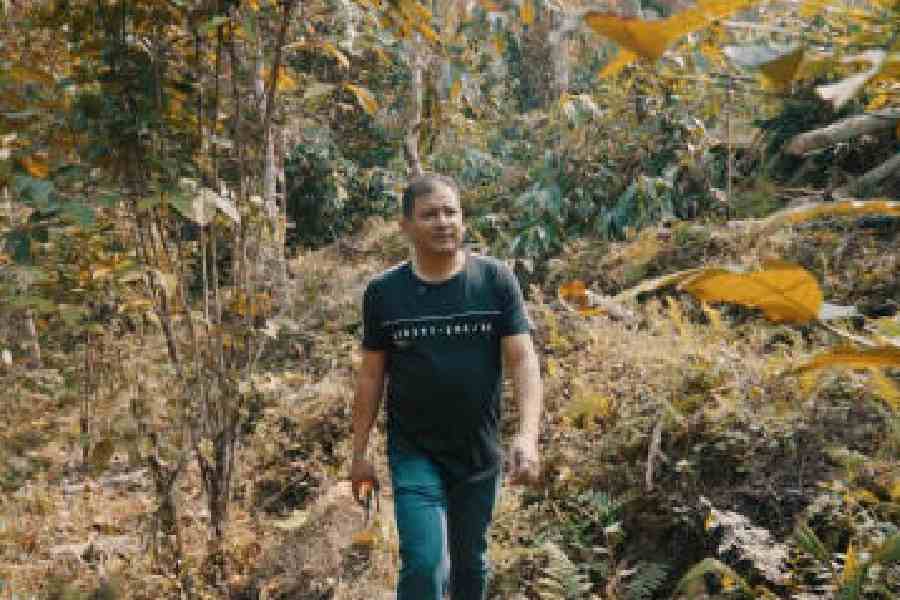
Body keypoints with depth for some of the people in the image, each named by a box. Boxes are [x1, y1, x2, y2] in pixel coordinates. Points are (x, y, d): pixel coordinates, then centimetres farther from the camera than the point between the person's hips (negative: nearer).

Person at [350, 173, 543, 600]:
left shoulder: (496, 281, -7)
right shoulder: (383, 292, -5)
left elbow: (522, 360, -11)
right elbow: (371, 376, 1)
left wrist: (527, 436, -24)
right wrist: (359, 452, 2)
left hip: (480, 454, 1)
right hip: (413, 453, -1)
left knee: (471, 563, 18)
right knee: (423, 565, -11)